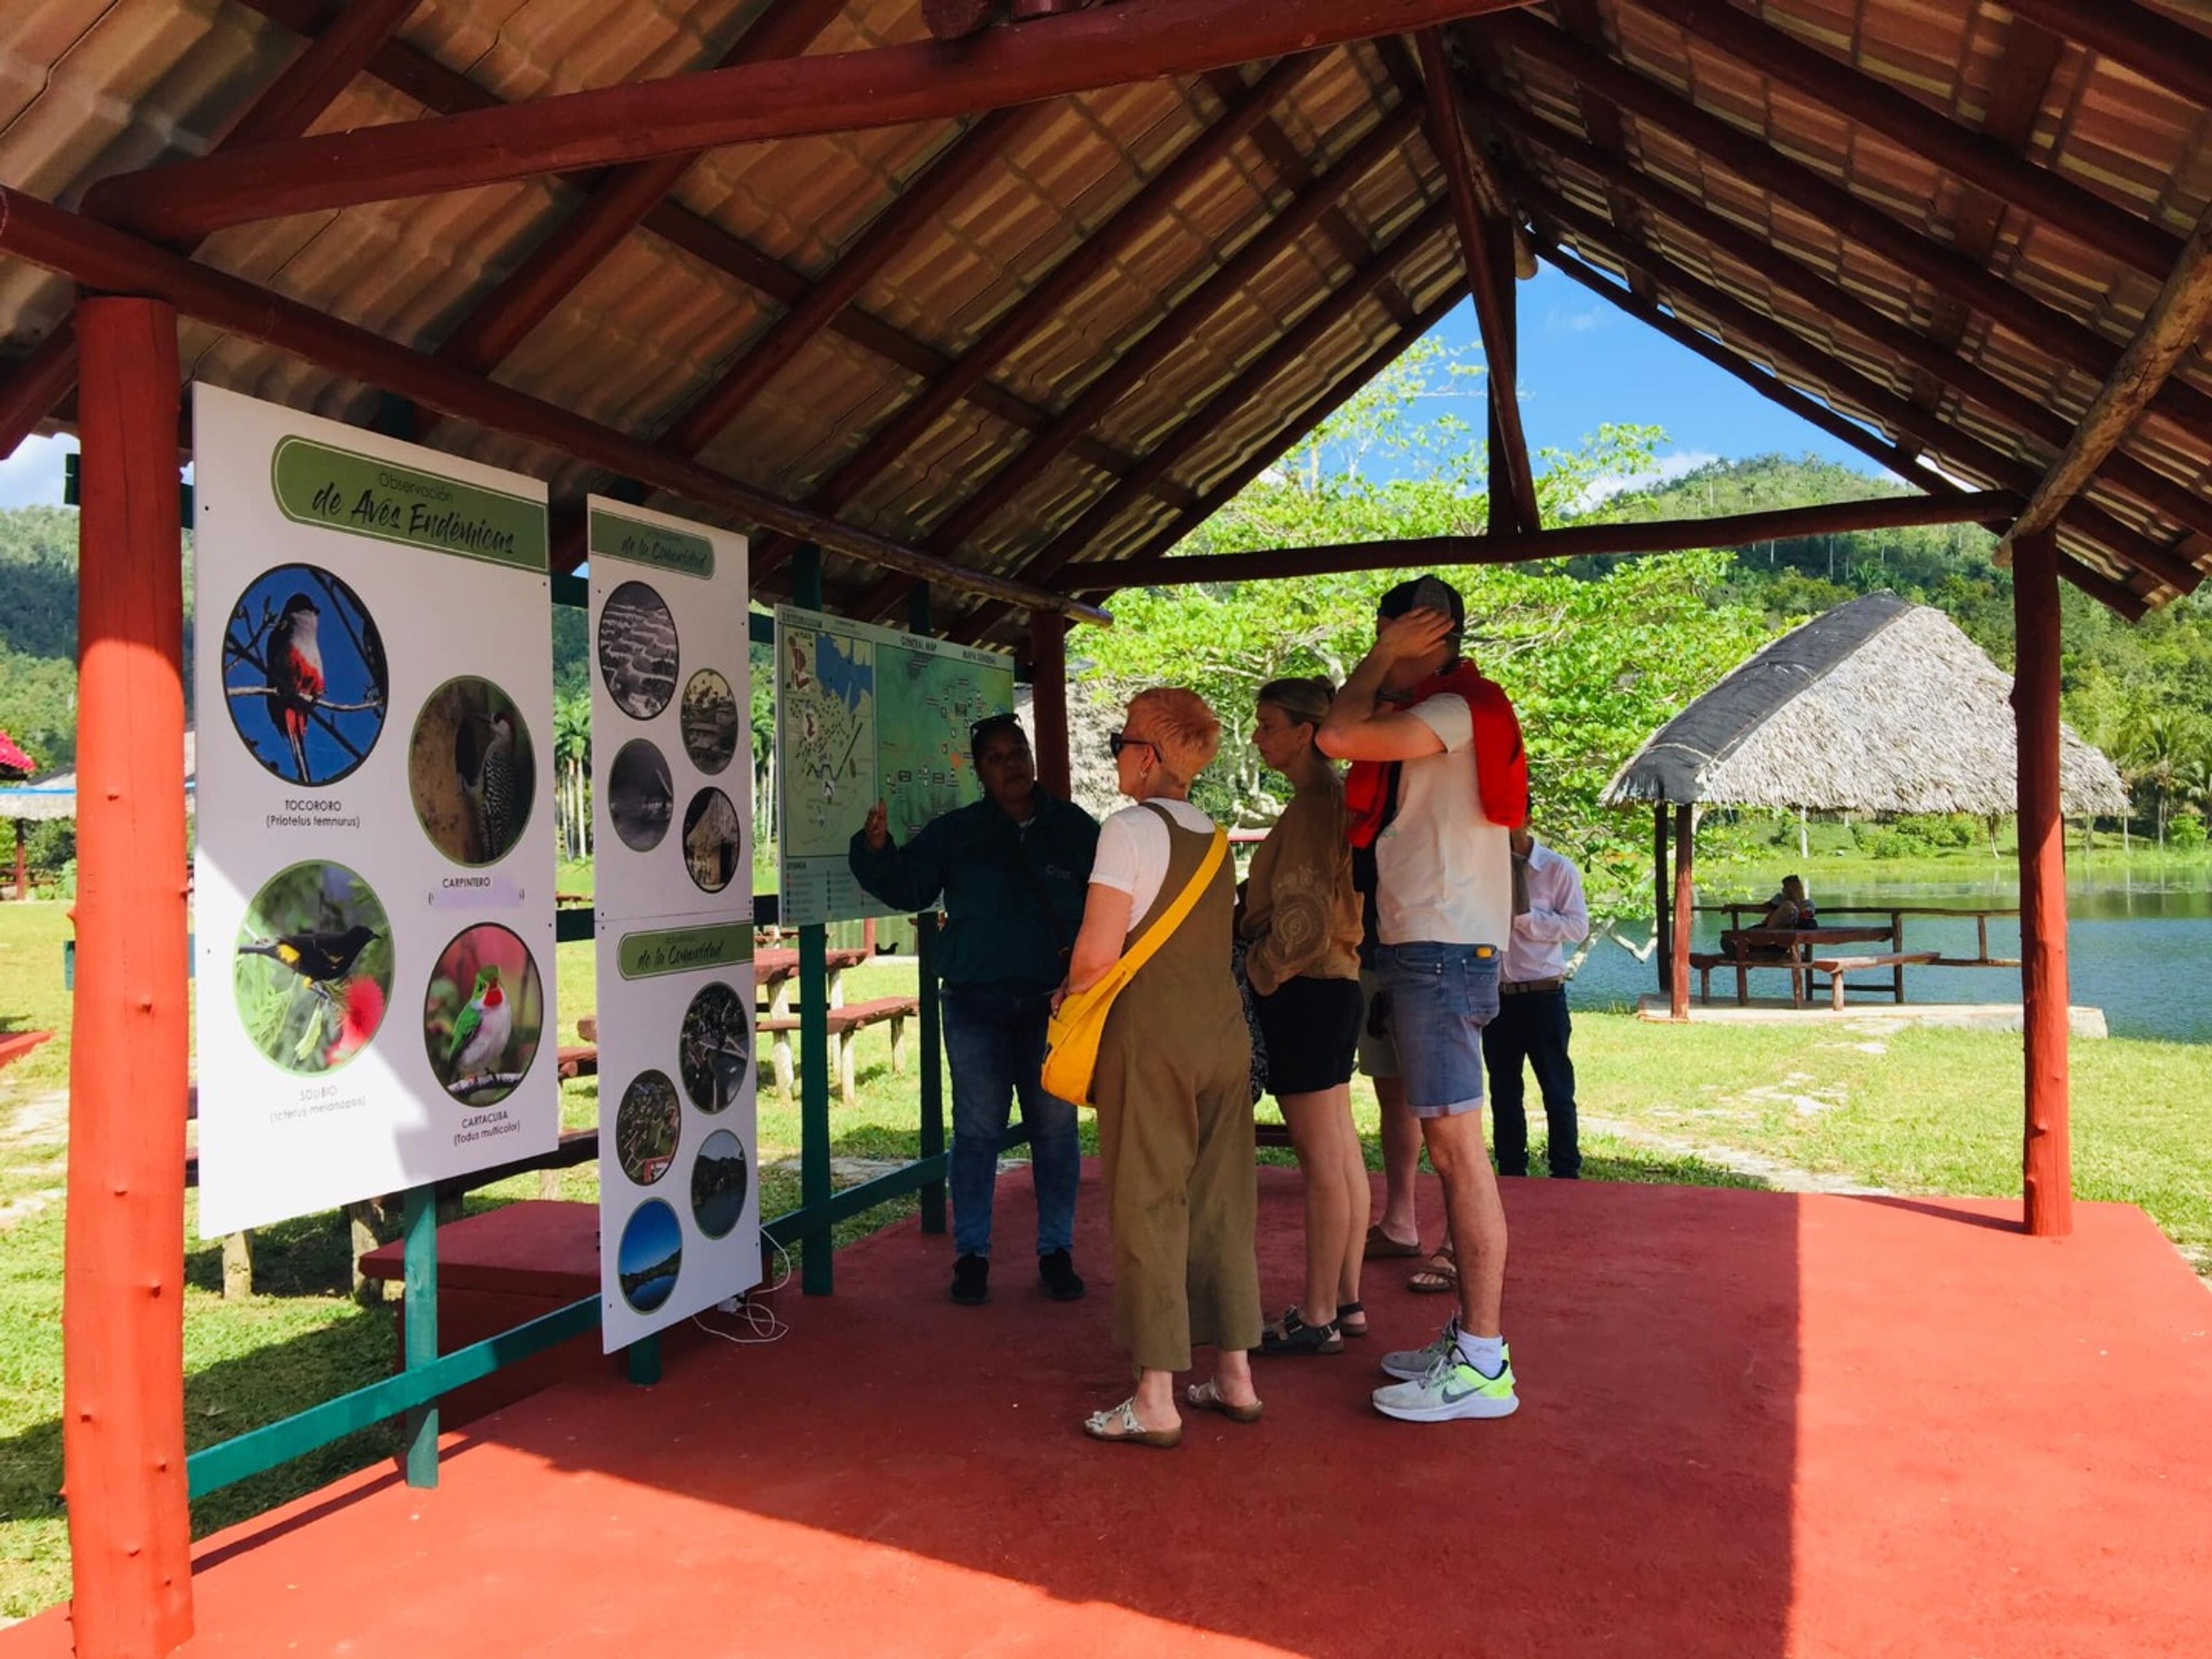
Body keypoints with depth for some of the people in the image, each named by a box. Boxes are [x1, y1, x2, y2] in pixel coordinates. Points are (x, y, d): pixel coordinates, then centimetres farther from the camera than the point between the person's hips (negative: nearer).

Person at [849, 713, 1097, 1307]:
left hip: (1053, 1005, 0)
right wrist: (876, 849, -19)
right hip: (977, 1006, 0)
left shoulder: (1074, 829, 5)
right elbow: (907, 888, -1)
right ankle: (971, 1254, 14)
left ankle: (1057, 1253, 17)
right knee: (976, 1131, 4)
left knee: (1055, 1131, 6)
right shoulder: (954, 833, 5)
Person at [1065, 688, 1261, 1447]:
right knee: (1221, 1206, 13)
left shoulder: (1131, 829, -11)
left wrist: (1072, 996, 4)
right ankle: (1235, 1376, 21)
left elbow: (1097, 954, -17)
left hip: (1152, 1041, -7)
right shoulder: (1214, 838, 11)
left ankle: (1156, 1399, 4)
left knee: (1148, 1208, 0)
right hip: (1224, 1033, 7)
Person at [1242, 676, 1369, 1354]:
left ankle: (1316, 1318, 5)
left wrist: (1256, 974, -10)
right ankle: (1345, 1300, 23)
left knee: (1322, 1160, -3)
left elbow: (1303, 920, -22)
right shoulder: (1333, 798, 14)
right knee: (1342, 1153, 14)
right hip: (1334, 986, 10)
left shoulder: (1313, 804, -16)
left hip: (1304, 991, -10)